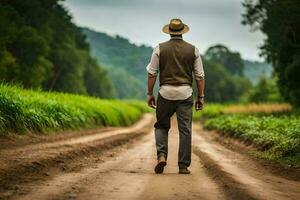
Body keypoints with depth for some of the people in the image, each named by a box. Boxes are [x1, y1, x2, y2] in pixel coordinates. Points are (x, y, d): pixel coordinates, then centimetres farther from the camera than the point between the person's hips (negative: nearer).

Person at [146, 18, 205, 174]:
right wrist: (201, 96, 8)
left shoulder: (160, 49, 2)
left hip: (166, 92, 0)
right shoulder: (193, 50, 5)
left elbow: (152, 73, -1)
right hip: (185, 93, 0)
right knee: (185, 129, 4)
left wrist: (149, 93, 6)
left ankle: (161, 155, -7)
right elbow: (199, 75, 3)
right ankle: (183, 165, 3)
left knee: (161, 126, 14)